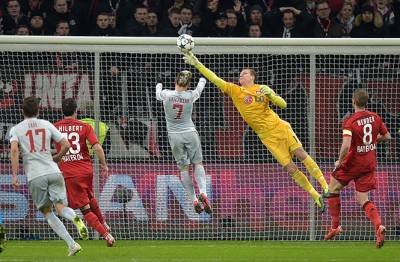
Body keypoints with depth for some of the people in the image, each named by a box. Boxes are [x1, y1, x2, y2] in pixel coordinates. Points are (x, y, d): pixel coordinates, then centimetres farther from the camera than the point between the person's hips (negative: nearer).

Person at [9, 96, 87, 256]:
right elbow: (66, 145, 8)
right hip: (53, 172, 2)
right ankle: (75, 218, -36)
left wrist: (15, 175, -10)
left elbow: (14, 150, -11)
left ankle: (72, 244, -3)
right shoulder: (47, 125, 12)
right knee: (60, 207, 2)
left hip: (35, 176, -2)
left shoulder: (16, 129, 6)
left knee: (47, 212, 9)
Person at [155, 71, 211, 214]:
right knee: (198, 163, 12)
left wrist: (159, 86, 39)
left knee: (183, 168, 7)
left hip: (174, 135, 0)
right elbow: (200, 88, 16)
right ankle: (202, 192, -9)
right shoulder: (190, 95, -7)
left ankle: (194, 199, 2)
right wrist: (202, 80, 40)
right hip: (190, 133, 0)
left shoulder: (166, 94, -9)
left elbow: (158, 94, 16)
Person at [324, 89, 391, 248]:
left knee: (333, 187, 19)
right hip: (370, 163, 5)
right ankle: (378, 226, -18)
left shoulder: (349, 121, -18)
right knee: (363, 199, 8)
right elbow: (386, 136, 10)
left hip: (353, 163, -5)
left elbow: (346, 145, -27)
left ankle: (335, 226, 20)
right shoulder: (375, 117, -1)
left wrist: (339, 161, -11)